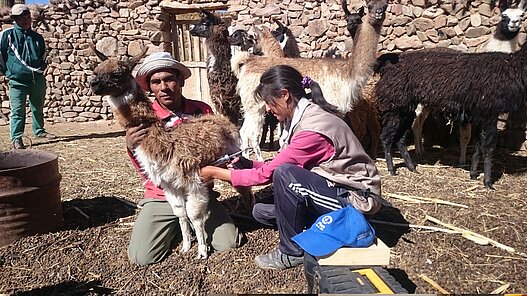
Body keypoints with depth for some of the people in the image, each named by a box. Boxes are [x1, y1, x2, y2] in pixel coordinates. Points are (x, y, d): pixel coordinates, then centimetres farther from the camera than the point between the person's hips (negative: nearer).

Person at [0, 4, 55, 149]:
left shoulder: (38, 38, 9)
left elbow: (43, 56, 23)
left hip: (38, 79, 4)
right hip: (18, 81, -4)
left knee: (38, 108, 16)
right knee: (18, 110, -6)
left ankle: (39, 131, 32)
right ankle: (16, 138, -3)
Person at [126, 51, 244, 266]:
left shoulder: (202, 110, -3)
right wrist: (131, 148, -34)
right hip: (162, 198, -1)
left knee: (229, 243, -11)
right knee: (142, 257, -15)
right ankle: (177, 228, 16)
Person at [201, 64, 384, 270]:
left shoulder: (313, 129, -26)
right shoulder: (299, 117, 2)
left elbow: (268, 174, -21)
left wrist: (216, 173, -12)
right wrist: (248, 164, -6)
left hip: (355, 198, -9)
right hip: (335, 187, 9)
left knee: (284, 175, -28)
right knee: (261, 211, 5)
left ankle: (292, 252, -9)